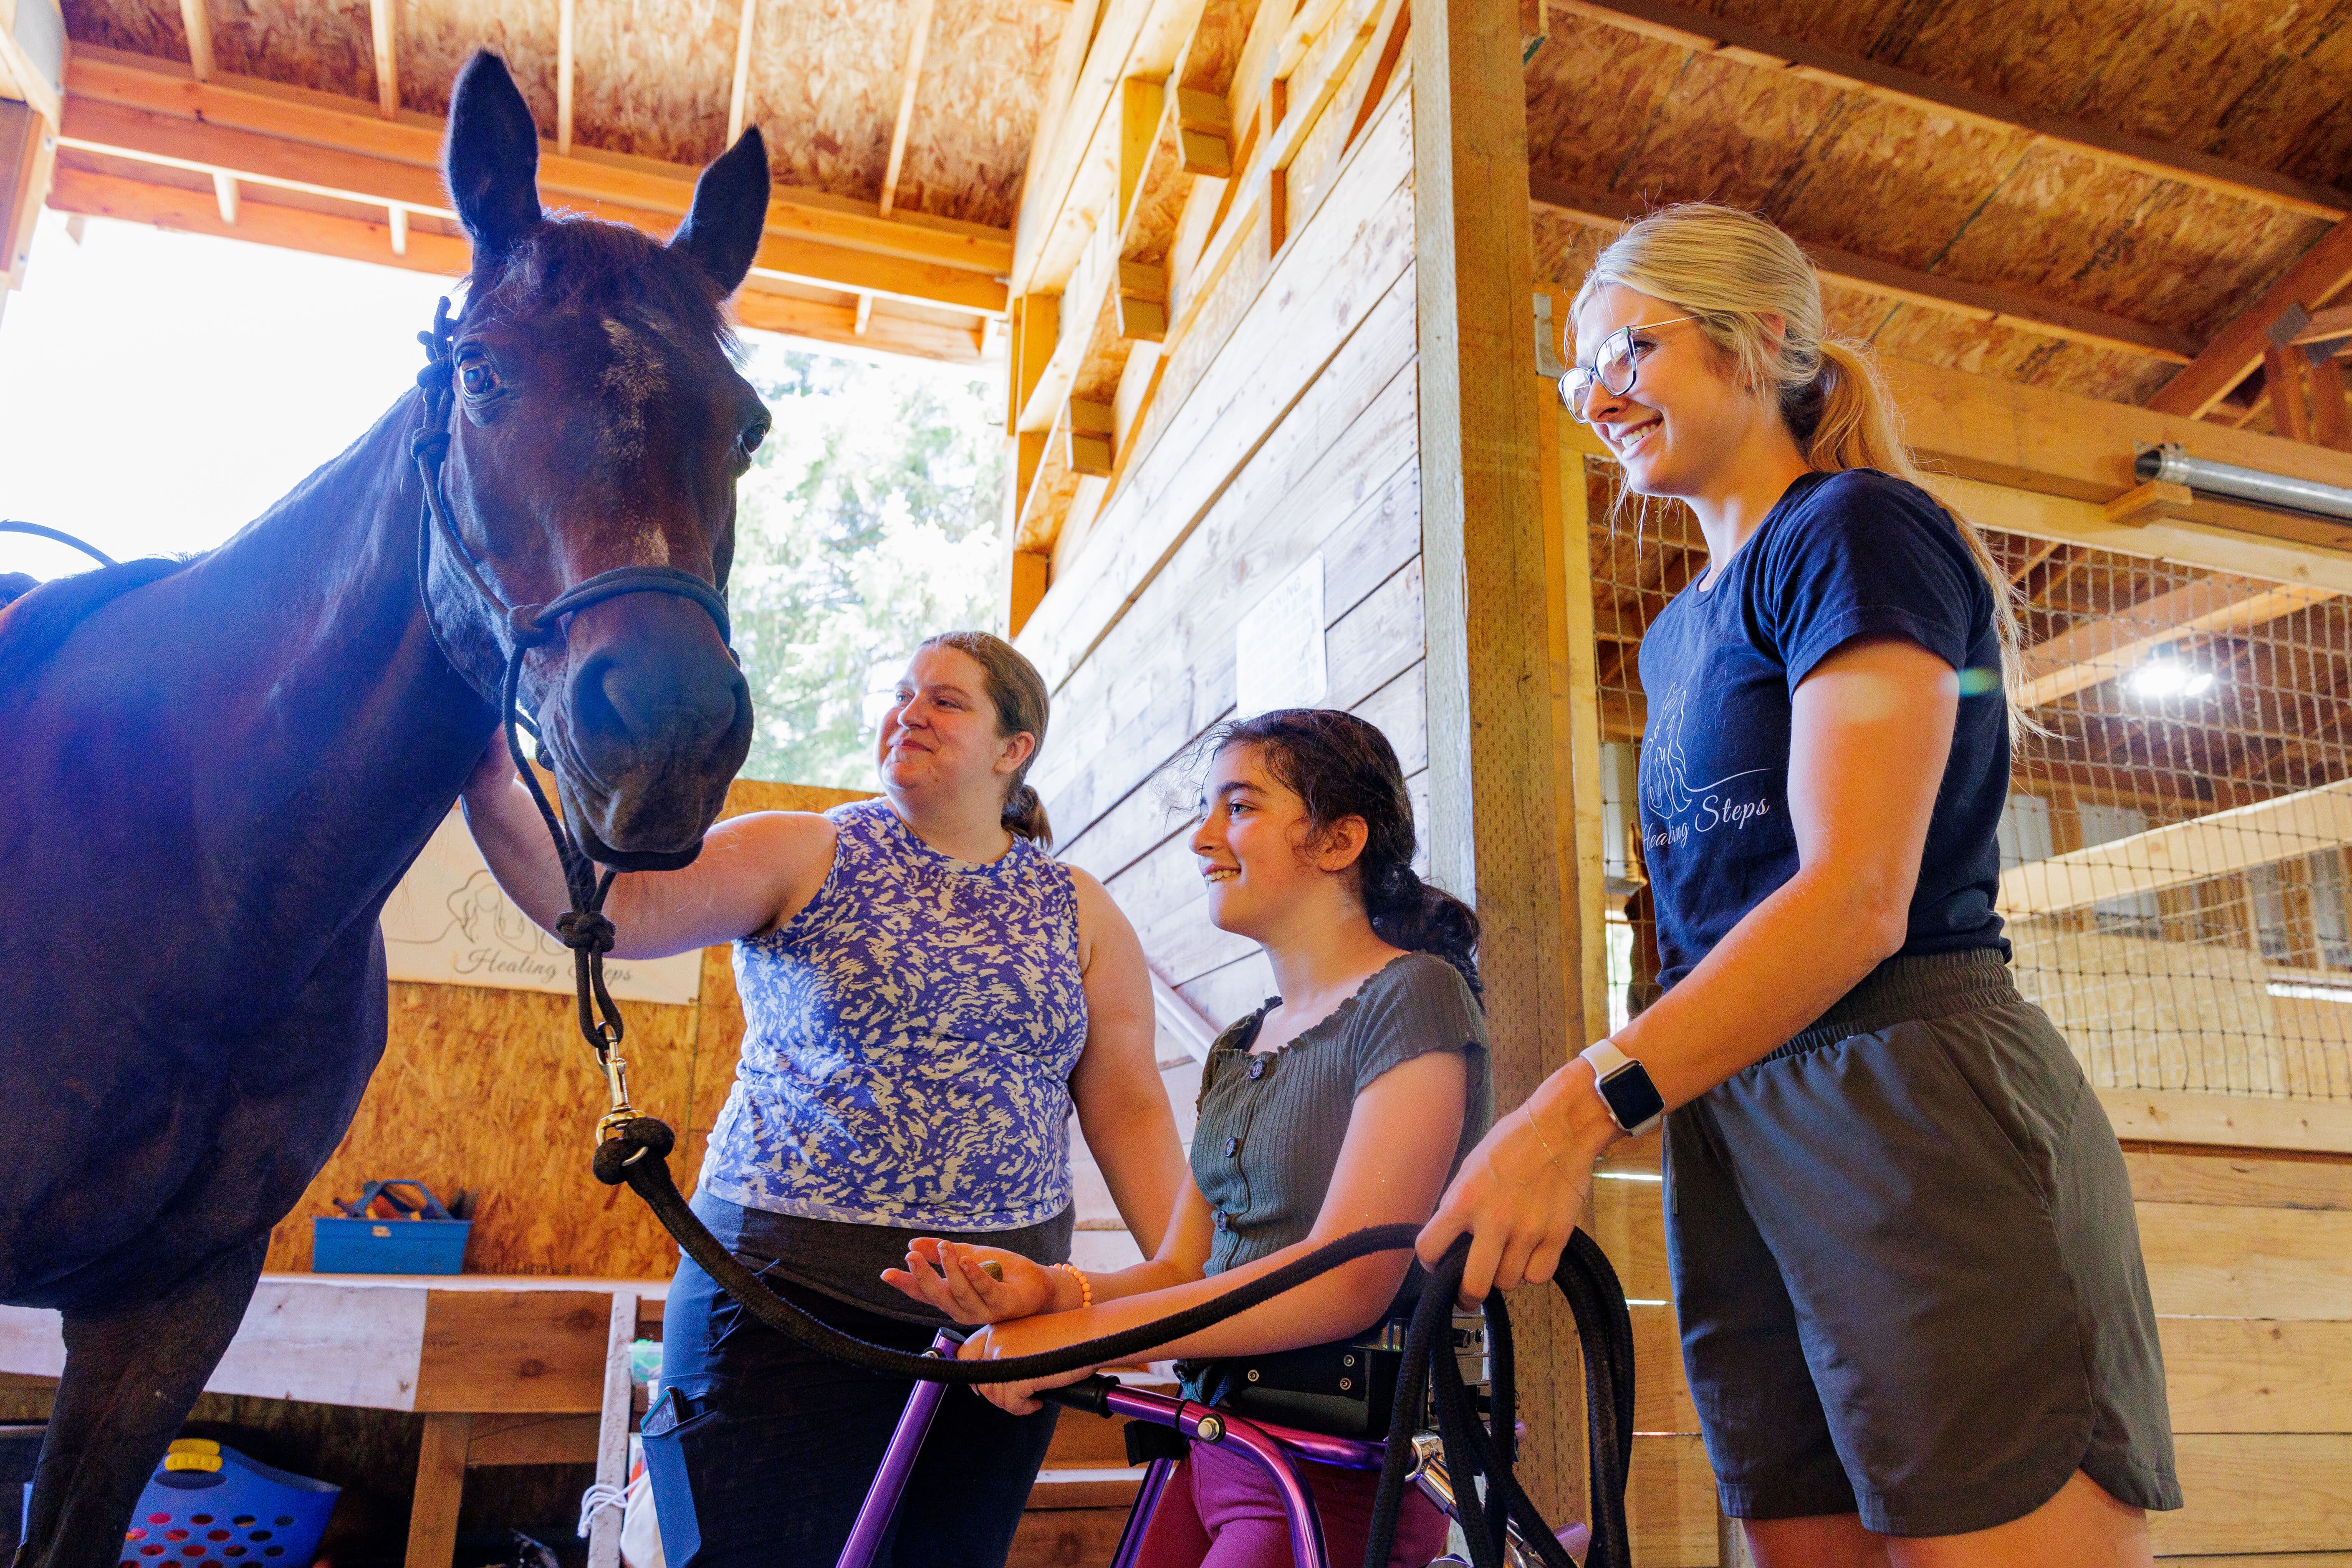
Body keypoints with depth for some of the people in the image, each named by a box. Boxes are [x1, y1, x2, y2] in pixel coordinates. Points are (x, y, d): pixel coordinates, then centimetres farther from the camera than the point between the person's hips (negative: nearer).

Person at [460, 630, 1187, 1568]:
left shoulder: (1079, 911, 7)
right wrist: (492, 790, -29)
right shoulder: (803, 854, 0)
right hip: (789, 1299, -2)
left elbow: (1129, 1107, 5)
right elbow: (613, 905, -13)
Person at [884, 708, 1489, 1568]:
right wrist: (1050, 1290, -13)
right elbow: (1181, 1270, 8)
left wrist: (1084, 1334, -22)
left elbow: (1350, 1280, -21)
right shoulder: (1238, 1047, 13)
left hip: (1342, 1476, -7)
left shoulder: (1414, 996, -12)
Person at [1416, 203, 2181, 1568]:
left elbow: (1857, 899, -18)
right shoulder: (1680, 633, 20)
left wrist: (1587, 1102, -24)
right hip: (1733, 1144, 8)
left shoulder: (1858, 532, -5)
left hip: (1919, 1116, -8)